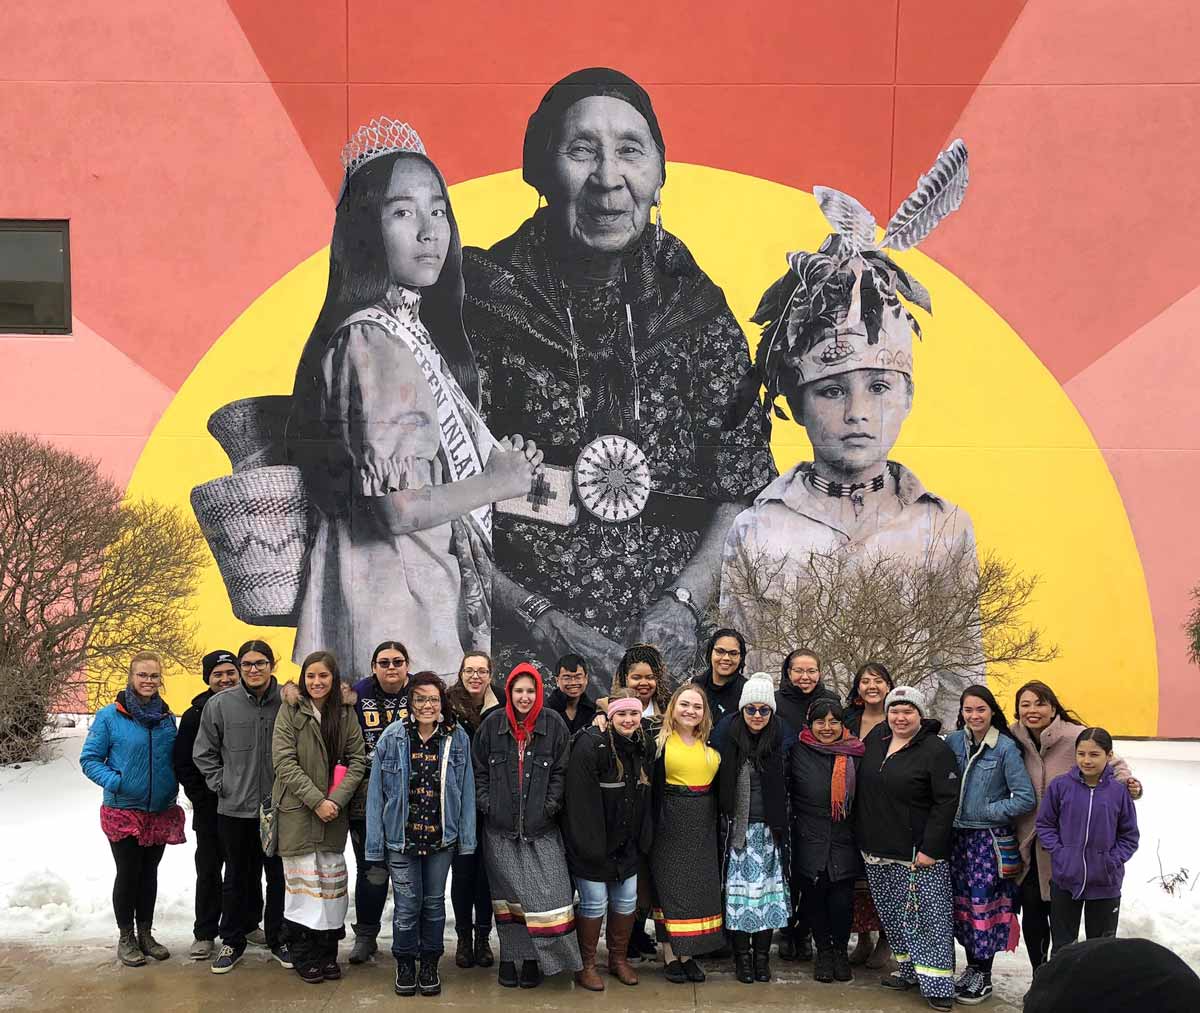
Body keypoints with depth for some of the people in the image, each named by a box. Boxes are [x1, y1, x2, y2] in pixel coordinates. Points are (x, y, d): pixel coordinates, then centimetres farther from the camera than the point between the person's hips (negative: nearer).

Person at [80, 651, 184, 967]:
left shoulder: (167, 718, 5)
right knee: (128, 873, 3)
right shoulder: (110, 716, -9)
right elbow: (90, 759, -6)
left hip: (161, 812, 4)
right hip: (124, 811, -4)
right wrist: (115, 782, -20)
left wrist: (172, 788, 2)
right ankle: (126, 938, 18)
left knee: (149, 873, 13)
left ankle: (145, 933, 25)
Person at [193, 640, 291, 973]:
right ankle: (232, 940, 26)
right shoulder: (220, 704, -5)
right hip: (235, 808, 0)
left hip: (278, 806, 0)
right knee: (237, 876, 13)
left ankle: (278, 937, 26)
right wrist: (220, 783, -2)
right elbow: (203, 752, 5)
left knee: (278, 874, 11)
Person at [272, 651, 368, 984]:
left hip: (334, 812, 3)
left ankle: (328, 953, 17)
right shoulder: (290, 712, -2)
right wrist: (316, 800, -15)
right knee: (303, 879, 0)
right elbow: (284, 761, -9)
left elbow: (358, 759, 3)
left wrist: (337, 799, -11)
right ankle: (304, 955, 11)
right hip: (297, 810, -3)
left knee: (332, 879, 7)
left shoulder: (346, 714, 7)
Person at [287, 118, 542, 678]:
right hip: (391, 601, -9)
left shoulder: (409, 330, 12)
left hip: (426, 588, 9)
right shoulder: (371, 342, -17)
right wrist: (499, 480, -10)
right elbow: (397, 505, -23)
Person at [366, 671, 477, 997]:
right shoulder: (392, 738, -6)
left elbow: (466, 792, 1)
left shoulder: (457, 739, -3)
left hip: (441, 837, 1)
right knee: (407, 904, 4)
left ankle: (430, 965, 28)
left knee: (434, 902, 12)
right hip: (401, 837, -1)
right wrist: (374, 844, -5)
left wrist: (466, 840, -1)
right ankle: (405, 966, 24)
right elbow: (377, 792, -4)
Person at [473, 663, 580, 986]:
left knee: (544, 894, -7)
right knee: (507, 894, 5)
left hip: (541, 828, -1)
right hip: (500, 829, 1)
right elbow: (478, 769, 9)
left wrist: (551, 805, -6)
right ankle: (509, 957, 16)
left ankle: (534, 959, 5)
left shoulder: (553, 725, 1)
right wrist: (486, 803, -1)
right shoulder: (492, 724, 3)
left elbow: (561, 771, 3)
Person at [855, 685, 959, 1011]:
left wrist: (930, 848, -18)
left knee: (929, 917, -4)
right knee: (893, 915, 14)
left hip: (918, 853, -7)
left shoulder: (936, 751, -12)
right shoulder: (876, 738, 7)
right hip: (878, 851, 7)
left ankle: (938, 983, 1)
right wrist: (861, 835, 13)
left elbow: (946, 802, -15)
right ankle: (908, 969, 27)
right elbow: (863, 788, 18)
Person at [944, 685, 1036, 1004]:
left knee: (984, 903, -3)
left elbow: (1026, 799, -11)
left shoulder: (1005, 748, -10)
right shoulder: (953, 742, 2)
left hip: (990, 839, -4)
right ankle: (971, 966, 24)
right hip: (958, 835, 5)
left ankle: (983, 975, 10)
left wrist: (987, 811, -11)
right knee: (962, 902, 9)